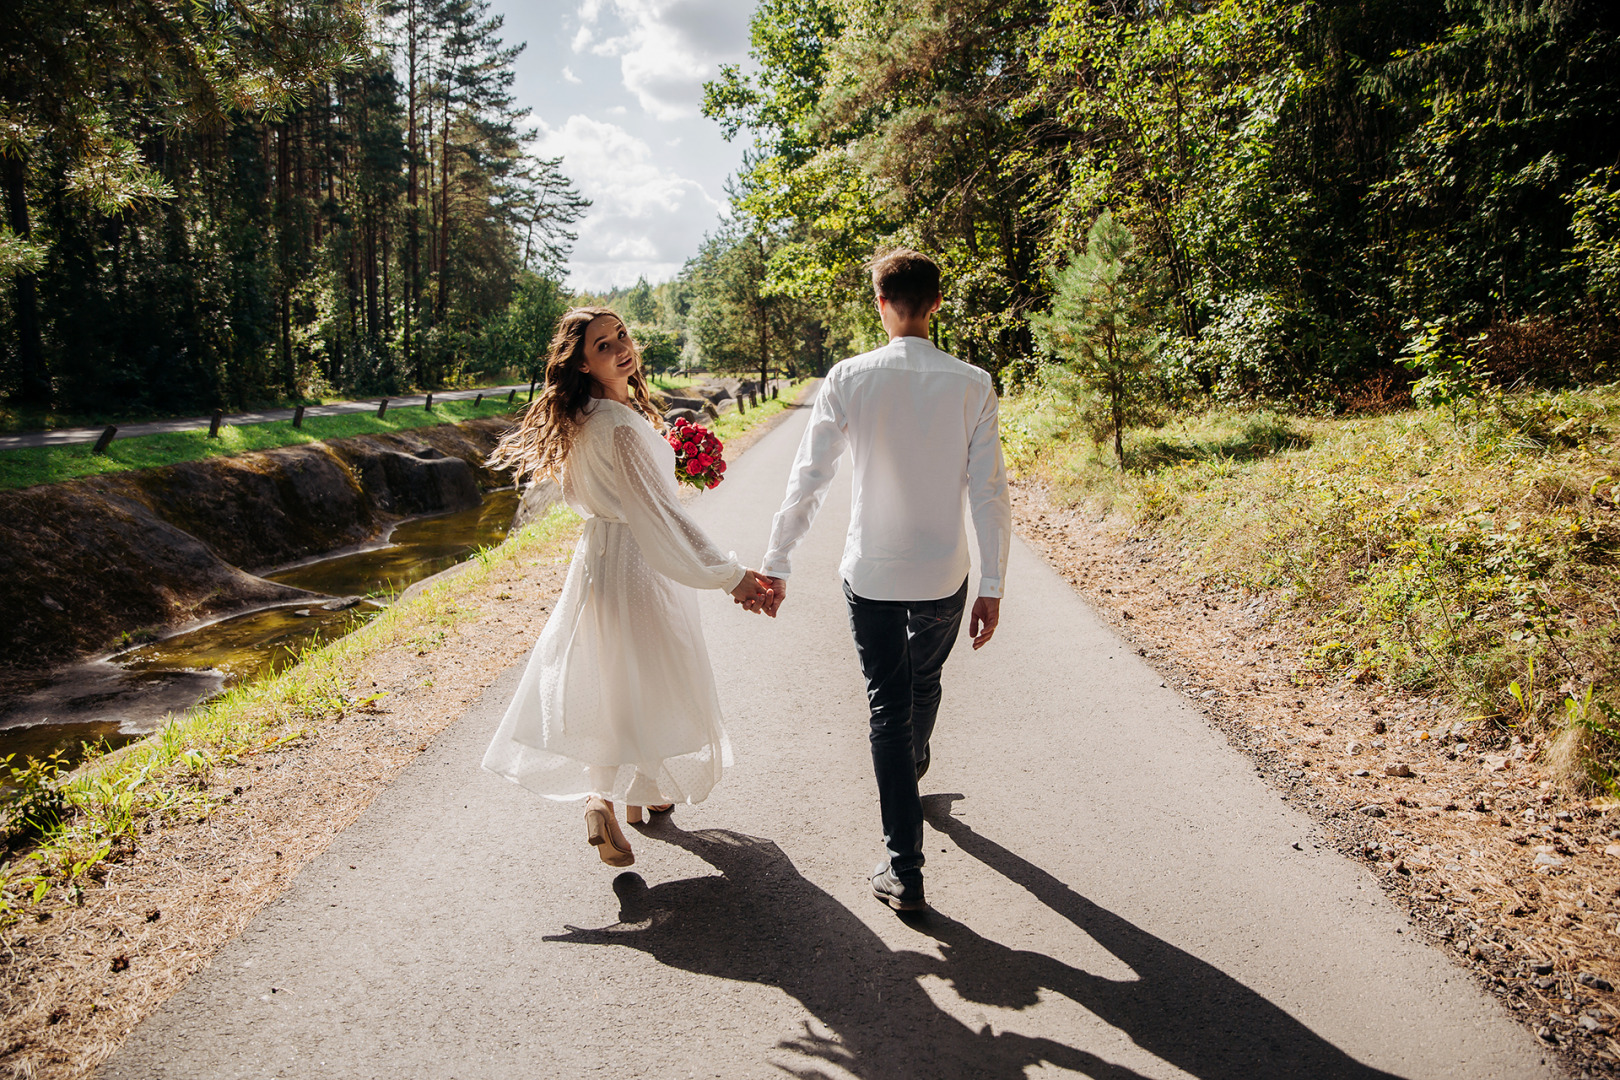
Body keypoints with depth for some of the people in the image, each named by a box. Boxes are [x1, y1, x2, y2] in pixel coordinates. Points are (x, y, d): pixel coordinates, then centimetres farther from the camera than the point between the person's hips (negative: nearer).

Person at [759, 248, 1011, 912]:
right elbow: (989, 491, -8)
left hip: (870, 575, -1)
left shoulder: (849, 379, -10)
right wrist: (992, 586, -1)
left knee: (888, 707, 8)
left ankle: (904, 871, 11)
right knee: (924, 684, 27)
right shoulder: (972, 385, -8)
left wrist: (776, 564, 0)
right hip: (944, 576, 2)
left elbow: (807, 479, -8)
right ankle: (913, 767, 57)